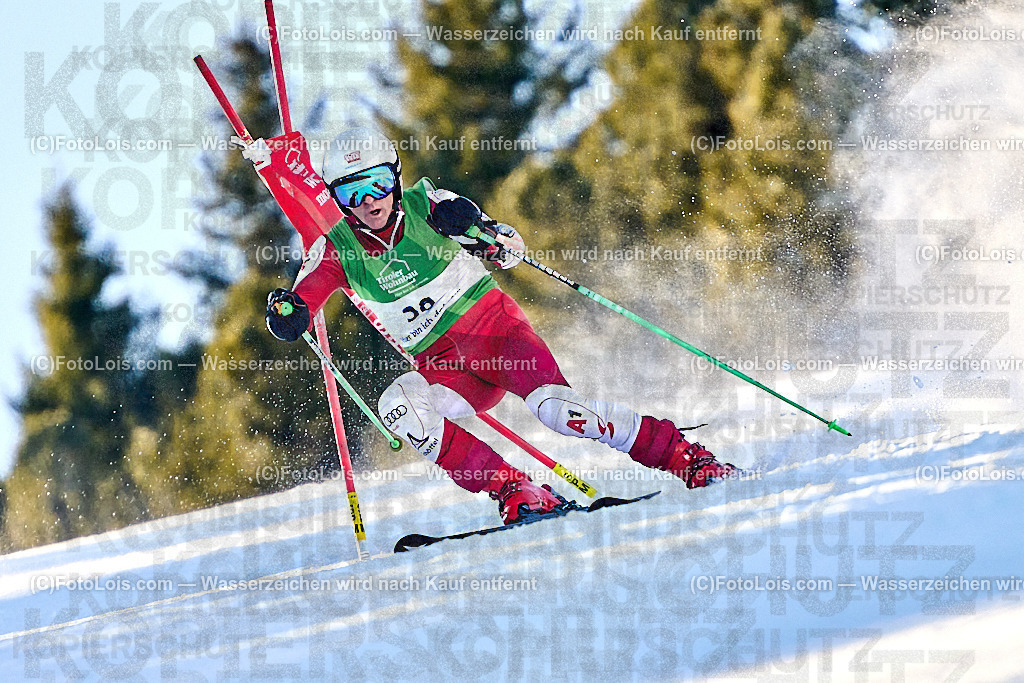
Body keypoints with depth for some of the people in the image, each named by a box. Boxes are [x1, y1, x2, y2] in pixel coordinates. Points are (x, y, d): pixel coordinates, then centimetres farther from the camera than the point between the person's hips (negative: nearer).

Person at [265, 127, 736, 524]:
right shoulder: (336, 251, -3)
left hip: (494, 327, -2)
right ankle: (514, 492, -29)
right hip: (444, 369, 3)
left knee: (554, 407, -29)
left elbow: (512, 249, -4)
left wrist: (483, 232, -26)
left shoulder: (426, 206, -8)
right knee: (397, 408, -30)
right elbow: (297, 313, -8)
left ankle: (688, 458, -19)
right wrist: (286, 313, -32)